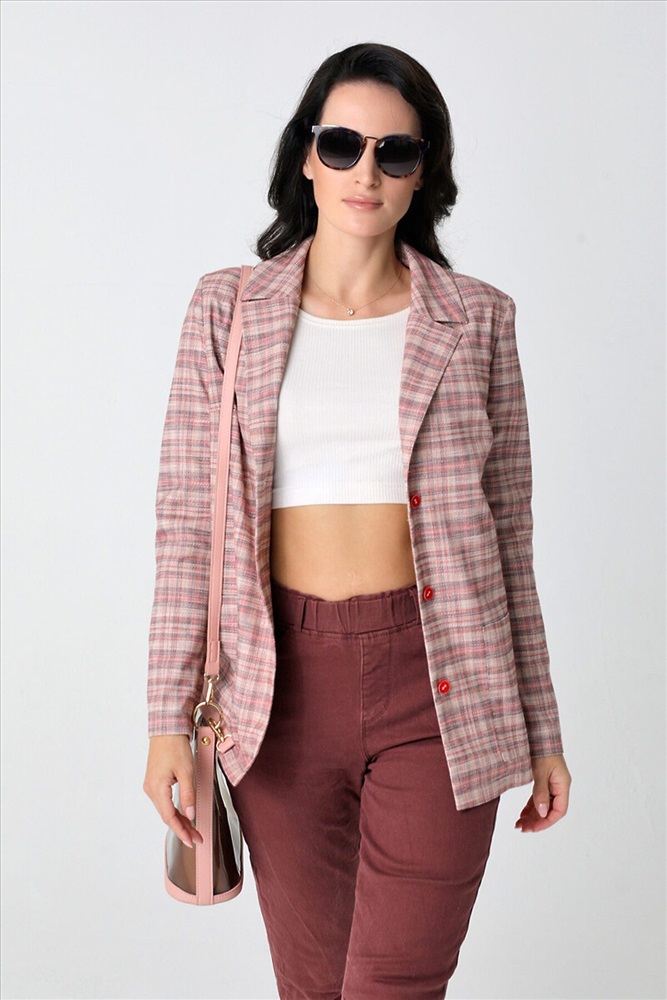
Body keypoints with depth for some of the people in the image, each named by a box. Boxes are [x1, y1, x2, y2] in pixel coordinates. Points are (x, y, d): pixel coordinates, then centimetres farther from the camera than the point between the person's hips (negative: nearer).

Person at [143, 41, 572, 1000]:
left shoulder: (476, 318, 3)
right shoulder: (229, 308, 3)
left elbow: (509, 532, 5)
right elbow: (187, 519, 1)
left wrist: (541, 728, 6)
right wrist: (169, 717, -4)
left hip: (436, 685, -1)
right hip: (282, 684, 1)